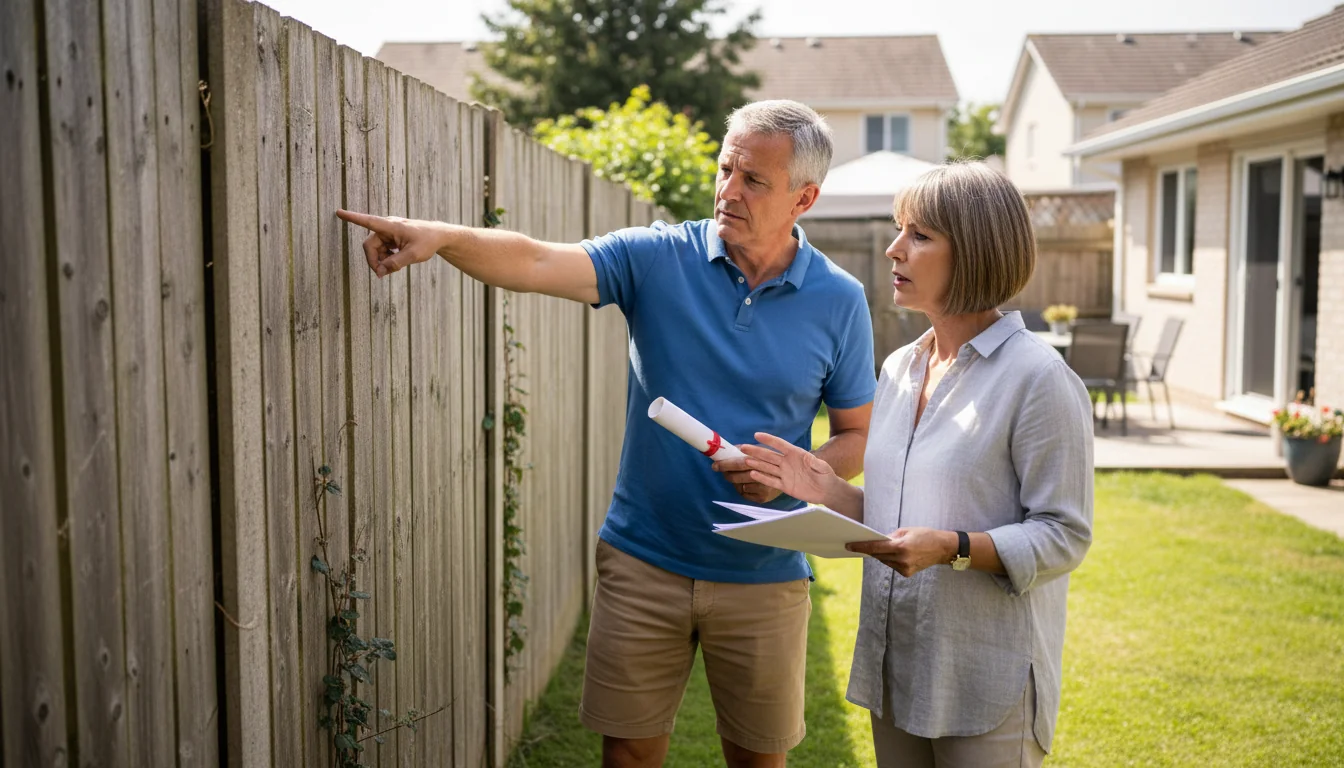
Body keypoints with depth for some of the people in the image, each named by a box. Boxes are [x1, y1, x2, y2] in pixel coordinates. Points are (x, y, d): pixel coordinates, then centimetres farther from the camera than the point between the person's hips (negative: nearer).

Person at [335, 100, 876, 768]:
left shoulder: (839, 301, -3)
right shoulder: (659, 259, -6)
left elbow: (856, 436, 4)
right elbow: (535, 264, -19)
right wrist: (441, 235, -36)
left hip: (763, 578, 0)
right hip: (643, 561, 0)